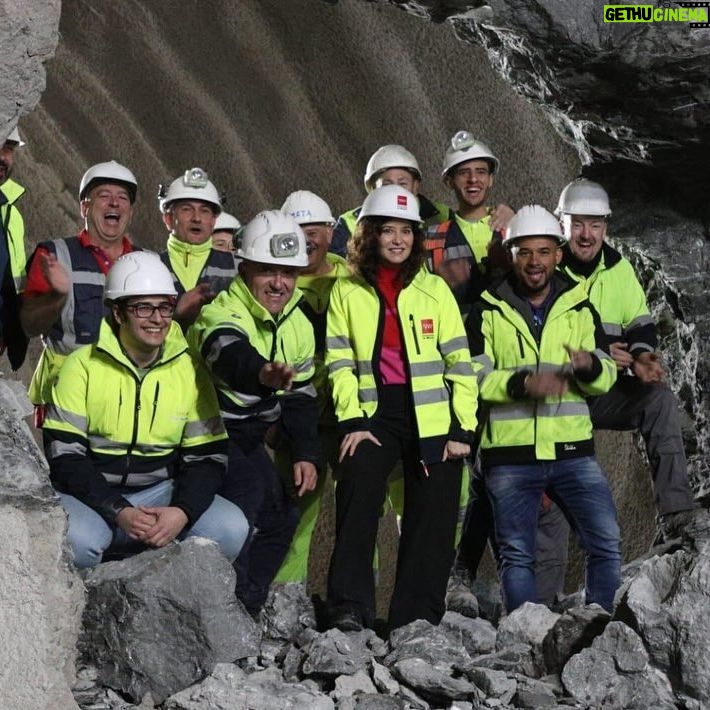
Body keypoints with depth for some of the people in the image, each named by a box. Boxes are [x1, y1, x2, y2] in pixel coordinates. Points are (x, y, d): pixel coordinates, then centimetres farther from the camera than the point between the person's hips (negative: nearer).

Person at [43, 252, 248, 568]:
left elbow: (207, 457, 3)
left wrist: (182, 512, -18)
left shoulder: (190, 372, 3)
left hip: (160, 493, 3)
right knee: (75, 539, -36)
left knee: (231, 528, -22)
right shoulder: (82, 366, -5)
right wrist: (119, 512, -22)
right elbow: (64, 456, -9)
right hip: (93, 495, -3)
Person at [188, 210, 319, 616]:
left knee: (282, 516, 10)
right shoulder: (222, 313, -25)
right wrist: (262, 374, -71)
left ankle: (247, 609, 23)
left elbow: (302, 395, 10)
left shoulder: (298, 325, 1)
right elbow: (231, 357, -49)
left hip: (248, 437, 9)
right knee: (246, 493, -26)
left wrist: (306, 454, 0)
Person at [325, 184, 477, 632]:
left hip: (432, 419, 1)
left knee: (432, 521, 1)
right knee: (357, 493, -22)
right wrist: (352, 421, -9)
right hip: (373, 415, -1)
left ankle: (417, 619, 12)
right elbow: (340, 362, 3)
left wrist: (462, 428, -3)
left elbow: (460, 362, 4)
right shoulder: (347, 291, 7)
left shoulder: (434, 289, 7)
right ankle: (350, 607, -17)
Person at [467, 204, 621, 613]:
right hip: (511, 455, -1)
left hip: (573, 449, 2)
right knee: (517, 555, 3)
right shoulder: (488, 312, 5)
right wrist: (521, 382, -21)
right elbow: (472, 376, -5)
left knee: (606, 542, -5)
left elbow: (606, 377, 7)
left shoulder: (580, 308, 11)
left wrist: (590, 366, -17)